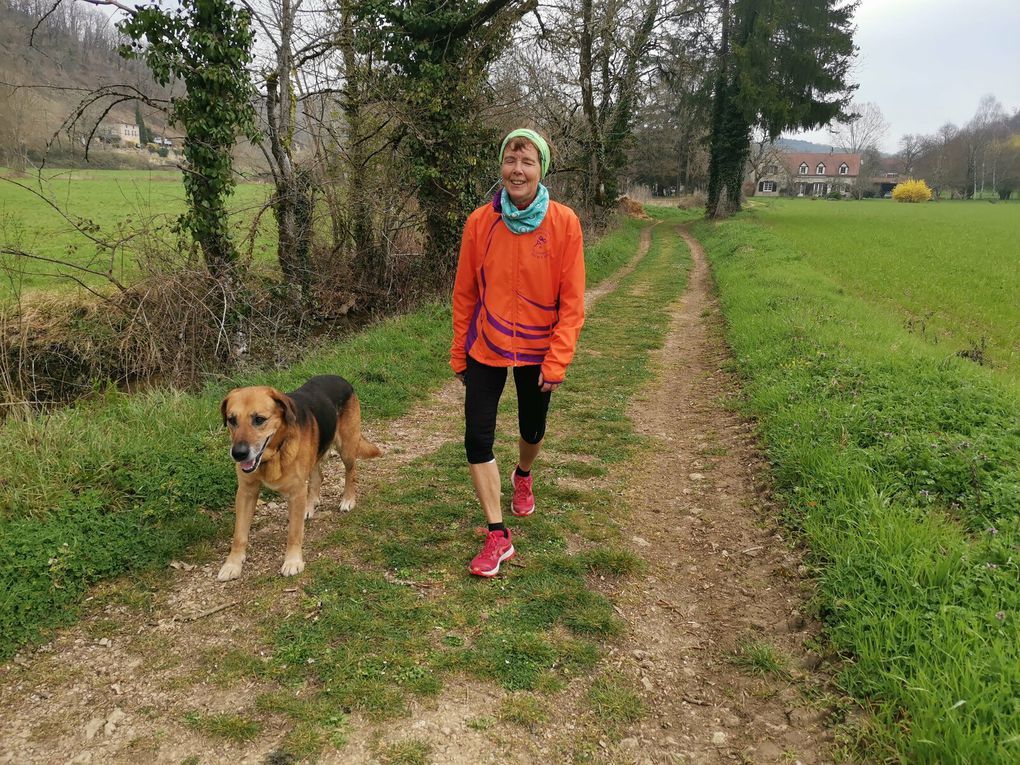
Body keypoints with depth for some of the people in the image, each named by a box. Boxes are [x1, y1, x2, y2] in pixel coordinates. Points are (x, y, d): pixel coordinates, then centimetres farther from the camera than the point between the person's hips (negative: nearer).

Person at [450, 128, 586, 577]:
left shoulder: (564, 223, -12)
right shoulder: (480, 222, -7)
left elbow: (572, 302, -11)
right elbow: (464, 294, 1)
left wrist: (557, 362, -16)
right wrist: (459, 355, 4)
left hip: (537, 350, 0)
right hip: (486, 349, 1)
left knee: (532, 431, 18)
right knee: (477, 438, -6)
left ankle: (523, 477, 54)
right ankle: (498, 536, 7)